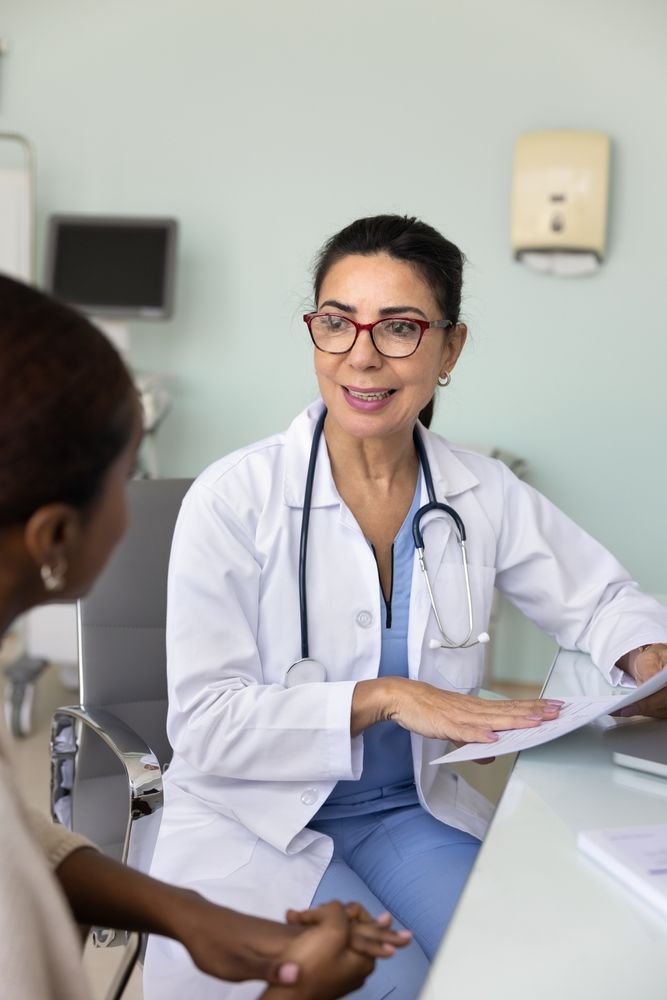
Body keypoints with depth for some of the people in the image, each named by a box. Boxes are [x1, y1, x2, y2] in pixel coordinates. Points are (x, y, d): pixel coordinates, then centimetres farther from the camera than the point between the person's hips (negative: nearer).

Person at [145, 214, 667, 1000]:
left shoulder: (484, 495, -3)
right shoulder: (235, 498, -15)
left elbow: (599, 602, 10)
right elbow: (204, 721, -16)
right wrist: (385, 699, -25)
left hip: (406, 814, 4)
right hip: (254, 820, -3)